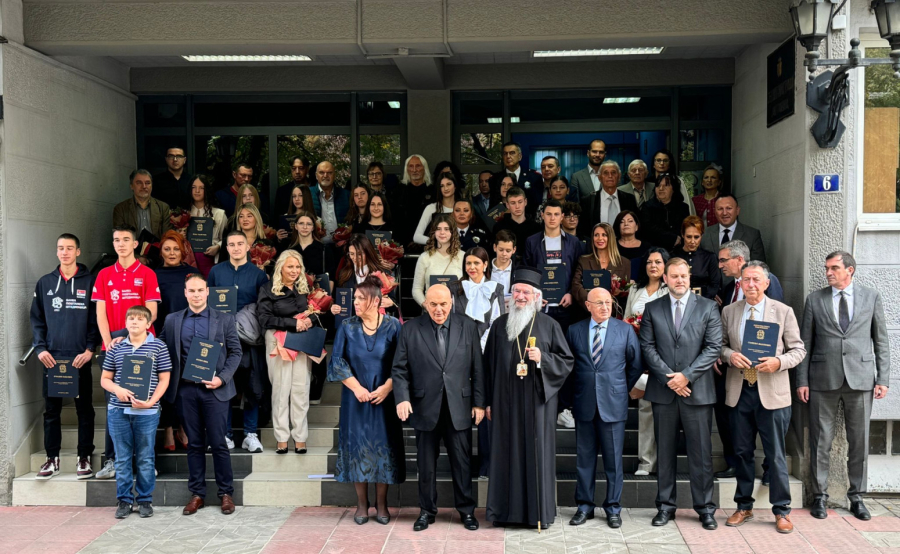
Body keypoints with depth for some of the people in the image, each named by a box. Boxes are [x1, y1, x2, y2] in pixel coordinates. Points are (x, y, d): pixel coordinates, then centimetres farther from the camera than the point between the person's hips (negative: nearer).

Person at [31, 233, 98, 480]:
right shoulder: (45, 283, 10)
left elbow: (96, 319, -2)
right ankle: (52, 459, 15)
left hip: (80, 358, -2)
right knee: (51, 409, 7)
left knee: (84, 408, 3)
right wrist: (40, 348, -3)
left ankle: (84, 458, 12)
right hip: (51, 358, 3)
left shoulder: (89, 282, 1)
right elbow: (37, 319, 10)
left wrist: (89, 349, -11)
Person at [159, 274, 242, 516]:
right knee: (194, 443, 9)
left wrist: (222, 378, -10)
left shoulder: (224, 319, 3)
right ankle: (197, 494, 17)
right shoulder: (172, 320, 9)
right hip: (186, 390, 2)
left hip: (215, 389, -2)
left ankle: (226, 493, 11)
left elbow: (235, 352, 1)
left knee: (218, 442, 1)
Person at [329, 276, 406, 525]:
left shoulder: (393, 326, -3)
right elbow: (337, 360, -1)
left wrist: (387, 387, -14)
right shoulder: (347, 327, 0)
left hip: (384, 397, -1)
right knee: (357, 445, 3)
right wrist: (356, 387, -11)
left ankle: (381, 504, 14)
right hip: (356, 398, 1)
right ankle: (362, 504, 14)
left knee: (384, 445, 2)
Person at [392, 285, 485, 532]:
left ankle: (466, 510, 22)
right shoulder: (410, 330, 1)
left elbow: (477, 368, 4)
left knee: (461, 462, 7)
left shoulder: (468, 327, 3)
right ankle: (427, 511, 24)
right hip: (425, 407, 0)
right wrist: (402, 398, -14)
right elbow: (399, 369, 0)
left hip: (459, 407, 0)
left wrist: (479, 402, 1)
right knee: (426, 464, 10)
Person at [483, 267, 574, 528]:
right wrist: (488, 401, 6)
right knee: (507, 453, 4)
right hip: (506, 401, 2)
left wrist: (542, 359, -16)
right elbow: (489, 364, 9)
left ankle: (540, 511, 12)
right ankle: (507, 509, 14)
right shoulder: (499, 325, 8)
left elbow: (567, 361, 2)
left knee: (538, 453, 2)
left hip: (538, 400, -2)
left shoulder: (549, 325, 2)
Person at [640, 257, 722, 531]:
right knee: (665, 452, 8)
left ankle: (705, 508, 12)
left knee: (701, 453, 2)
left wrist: (686, 375, -11)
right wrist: (670, 378, -9)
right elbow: (648, 347, 3)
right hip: (663, 391, 2)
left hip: (698, 391, -1)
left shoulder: (708, 308, 5)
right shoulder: (652, 309, 9)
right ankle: (666, 506, 17)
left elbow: (714, 347, -2)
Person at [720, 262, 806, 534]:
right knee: (742, 451, 11)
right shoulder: (729, 312, 7)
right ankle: (744, 506, 24)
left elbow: (798, 350, 1)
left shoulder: (783, 312, 0)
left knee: (775, 454, 2)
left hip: (772, 392, -2)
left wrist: (778, 362, -18)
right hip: (739, 391, 3)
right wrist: (730, 355, -11)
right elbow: (720, 345, 12)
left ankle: (781, 510, 16)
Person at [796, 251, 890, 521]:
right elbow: (805, 343, 5)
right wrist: (802, 381, 0)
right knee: (821, 441, 4)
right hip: (823, 380, 0)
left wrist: (882, 379, 0)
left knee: (859, 442, 7)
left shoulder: (871, 297, 5)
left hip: (860, 379, 0)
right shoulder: (815, 299, 5)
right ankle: (820, 496, 15)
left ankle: (856, 497, 20)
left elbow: (881, 341, 7)